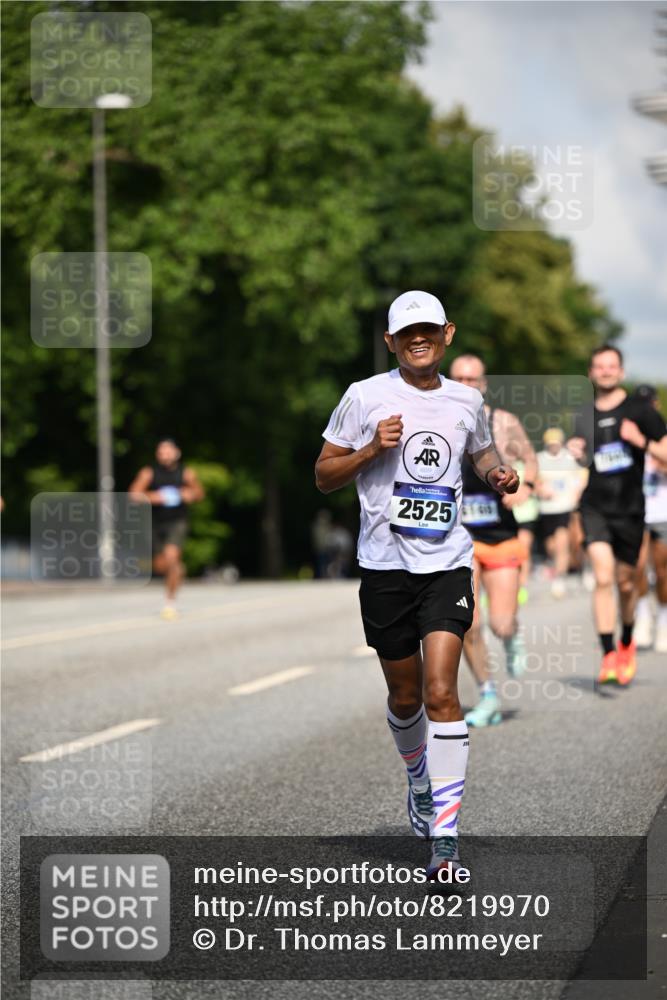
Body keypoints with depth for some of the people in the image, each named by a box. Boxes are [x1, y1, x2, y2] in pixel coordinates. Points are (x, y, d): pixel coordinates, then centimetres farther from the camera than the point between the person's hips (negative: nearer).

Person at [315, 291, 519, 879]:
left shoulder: (466, 401, 7)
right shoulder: (365, 397, -1)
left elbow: (482, 453, 27)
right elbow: (323, 477, 2)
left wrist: (499, 475, 5)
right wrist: (372, 449, -14)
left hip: (447, 564, 0)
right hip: (385, 566, 0)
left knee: (441, 692, -14)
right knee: (405, 696, 11)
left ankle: (445, 835, -13)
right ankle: (420, 781, 42)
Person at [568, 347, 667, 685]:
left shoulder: (639, 410, -2)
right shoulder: (585, 416, 8)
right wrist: (576, 452, 2)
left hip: (629, 508, -1)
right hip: (594, 507, 1)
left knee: (625, 583, 11)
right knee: (603, 577, -16)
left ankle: (626, 644, 37)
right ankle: (608, 657, -17)